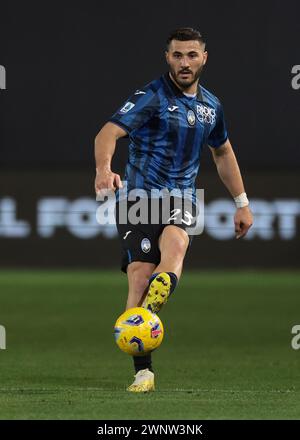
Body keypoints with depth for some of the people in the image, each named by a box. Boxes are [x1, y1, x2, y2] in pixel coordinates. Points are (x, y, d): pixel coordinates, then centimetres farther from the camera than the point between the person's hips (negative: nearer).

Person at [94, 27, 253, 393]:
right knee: (140, 275, -16)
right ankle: (142, 372, -10)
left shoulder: (211, 105, 14)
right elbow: (108, 132, -20)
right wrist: (104, 168, -41)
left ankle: (147, 315, -55)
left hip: (181, 199, 3)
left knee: (175, 244, -32)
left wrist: (241, 203, 32)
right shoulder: (152, 97, -6)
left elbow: (222, 152, 32)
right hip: (139, 195, -3)